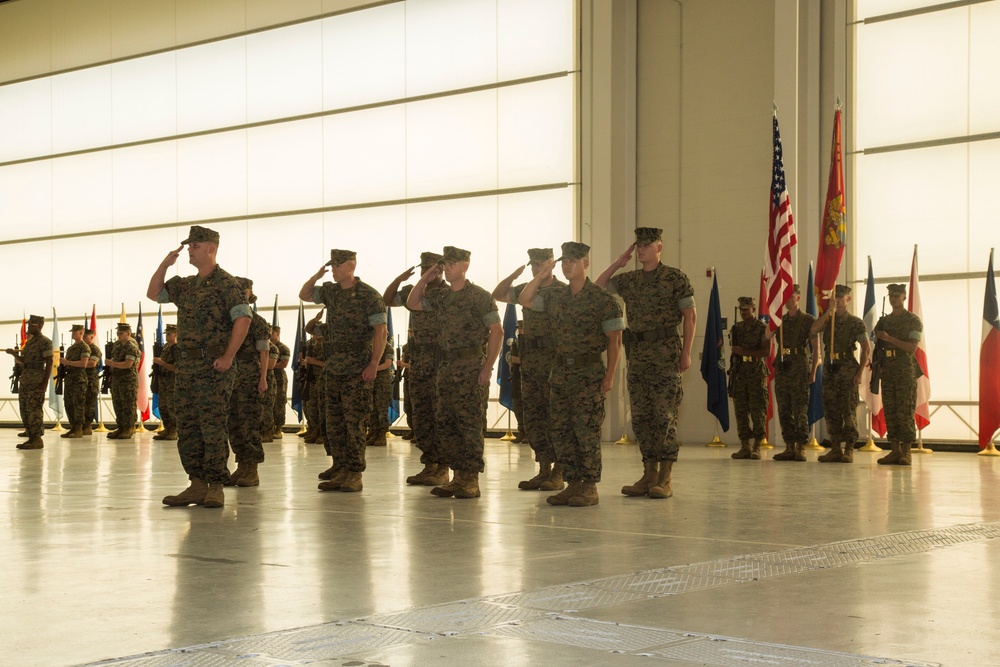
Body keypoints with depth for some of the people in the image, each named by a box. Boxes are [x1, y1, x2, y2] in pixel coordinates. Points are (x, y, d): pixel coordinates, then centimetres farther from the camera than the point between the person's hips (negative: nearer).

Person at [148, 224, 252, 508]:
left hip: (212, 368, -8)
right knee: (187, 429, 7)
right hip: (186, 366, 8)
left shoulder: (225, 282, -7)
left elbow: (243, 318, -15)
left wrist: (228, 357, -20)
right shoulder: (186, 285, 17)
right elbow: (154, 293, 23)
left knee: (213, 428, -7)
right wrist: (164, 264, 8)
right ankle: (197, 485, 13)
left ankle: (215, 487, -2)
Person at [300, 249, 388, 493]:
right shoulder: (330, 291, 12)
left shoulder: (368, 295, -9)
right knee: (334, 423, 7)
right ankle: (341, 472, 13)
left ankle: (355, 475, -3)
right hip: (333, 366, 7)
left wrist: (374, 364, -19)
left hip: (357, 369, -7)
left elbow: (381, 331, -12)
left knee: (354, 422, -7)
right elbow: (304, 295, 24)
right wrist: (317, 274, 7)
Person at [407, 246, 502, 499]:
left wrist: (488, 367, -16)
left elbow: (497, 331, -10)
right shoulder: (441, 296, 13)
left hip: (471, 368, -7)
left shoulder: (480, 296, -7)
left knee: (470, 424, -6)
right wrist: (425, 279, 8)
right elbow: (412, 303, 21)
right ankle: (458, 475, 14)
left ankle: (471, 480, -2)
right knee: (445, 424, 7)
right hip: (446, 366, 7)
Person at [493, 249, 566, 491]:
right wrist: (514, 275, 4)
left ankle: (557, 474, 1)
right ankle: (543, 471, 15)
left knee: (556, 418, -4)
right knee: (533, 418, 7)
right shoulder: (526, 289, 13)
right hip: (530, 364, 6)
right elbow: (498, 295, 20)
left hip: (555, 364, -6)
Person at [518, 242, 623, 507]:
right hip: (560, 370, 6)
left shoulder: (602, 299, -7)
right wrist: (541, 276, -2)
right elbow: (524, 300, 8)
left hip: (589, 373, -6)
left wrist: (609, 375, -13)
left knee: (587, 431, -6)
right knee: (561, 431, 7)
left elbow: (614, 340, -7)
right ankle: (573, 484, 14)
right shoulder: (555, 295, 10)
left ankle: (590, 488, 0)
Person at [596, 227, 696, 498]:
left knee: (665, 416, -6)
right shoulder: (628, 280, 13)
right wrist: (617, 264, 5)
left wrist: (686, 352, -11)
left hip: (666, 355, -6)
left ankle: (665, 479, -3)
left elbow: (690, 316, -4)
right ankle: (649, 475, 12)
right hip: (637, 354, 6)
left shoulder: (675, 278, -2)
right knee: (641, 416, 6)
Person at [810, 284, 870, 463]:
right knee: (831, 411, 5)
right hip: (829, 368, 5)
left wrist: (859, 372, -10)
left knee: (849, 410, -6)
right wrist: (828, 311, -13)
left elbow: (866, 348, -3)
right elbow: (813, 329, -9)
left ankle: (849, 450, -3)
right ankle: (835, 449, 11)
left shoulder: (855, 322, 0)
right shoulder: (827, 320, 12)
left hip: (847, 369, -5)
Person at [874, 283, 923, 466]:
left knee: (905, 412, -8)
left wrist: (889, 338, -15)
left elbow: (912, 348, -10)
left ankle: (906, 452, -6)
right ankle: (895, 451, 6)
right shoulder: (884, 320, 16)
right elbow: (876, 343, 21)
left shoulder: (913, 321, 0)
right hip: (887, 371, 5)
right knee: (890, 411, 3)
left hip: (906, 371, -5)